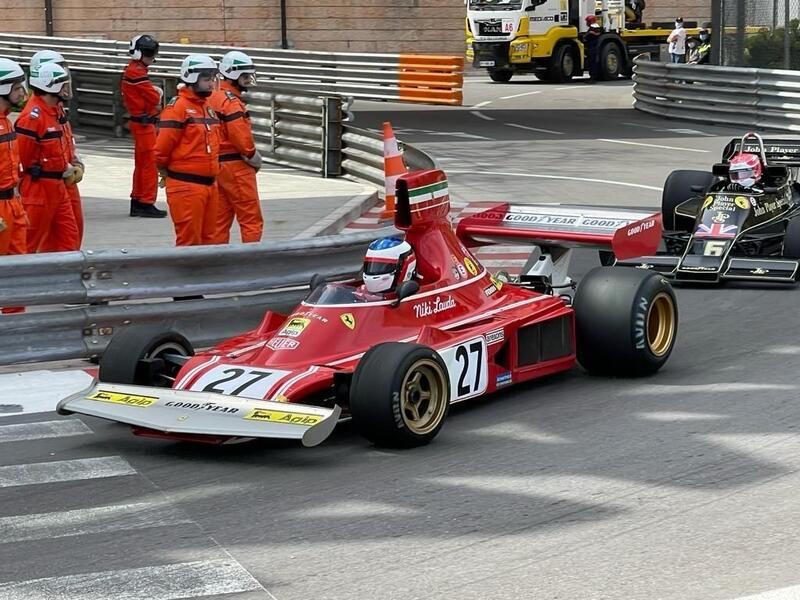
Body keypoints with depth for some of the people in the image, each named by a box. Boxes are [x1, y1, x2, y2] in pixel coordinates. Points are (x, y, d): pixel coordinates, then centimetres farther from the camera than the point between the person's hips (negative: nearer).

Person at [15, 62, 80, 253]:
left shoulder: (54, 110, 10)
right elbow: (22, 156, -20)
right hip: (38, 188, -10)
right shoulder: (32, 116, -20)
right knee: (29, 243, -1)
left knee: (69, 237, 12)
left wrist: (67, 167, 7)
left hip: (57, 186, 10)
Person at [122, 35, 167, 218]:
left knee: (141, 163, 16)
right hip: (144, 122, -11)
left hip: (139, 121, 11)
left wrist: (155, 93, -4)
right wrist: (158, 93, 3)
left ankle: (137, 202, 21)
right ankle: (147, 204, -5)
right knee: (150, 163, -7)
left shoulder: (133, 70, 15)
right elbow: (154, 98, -17)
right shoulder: (137, 72, -17)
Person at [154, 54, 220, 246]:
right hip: (186, 186, -8)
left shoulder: (208, 107, 15)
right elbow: (162, 148, -15)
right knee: (189, 242, -6)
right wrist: (167, 173, -2)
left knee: (207, 239, 13)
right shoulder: (178, 107, -12)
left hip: (209, 184, 8)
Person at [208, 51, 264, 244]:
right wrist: (254, 157, -4)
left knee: (220, 219, 11)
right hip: (235, 165, -9)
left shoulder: (213, 98, 14)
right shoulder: (231, 101, -15)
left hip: (217, 163, 9)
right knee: (251, 219, -4)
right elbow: (241, 136, -21)